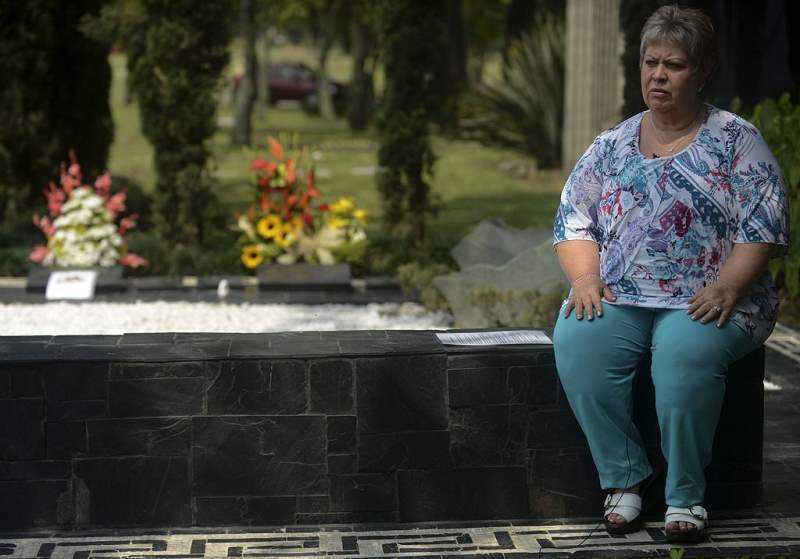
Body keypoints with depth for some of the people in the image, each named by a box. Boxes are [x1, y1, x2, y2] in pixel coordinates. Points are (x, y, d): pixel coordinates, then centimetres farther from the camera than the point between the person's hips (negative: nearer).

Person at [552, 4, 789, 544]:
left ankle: (687, 494, -20)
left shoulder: (736, 140, 5)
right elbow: (573, 220, 13)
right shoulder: (612, 145, 17)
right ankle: (625, 478, -16)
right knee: (577, 343, -30)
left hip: (706, 301, -3)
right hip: (617, 297, 3)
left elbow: (763, 226, -3)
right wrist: (586, 280, -6)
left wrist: (727, 286, -18)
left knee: (686, 353, -37)